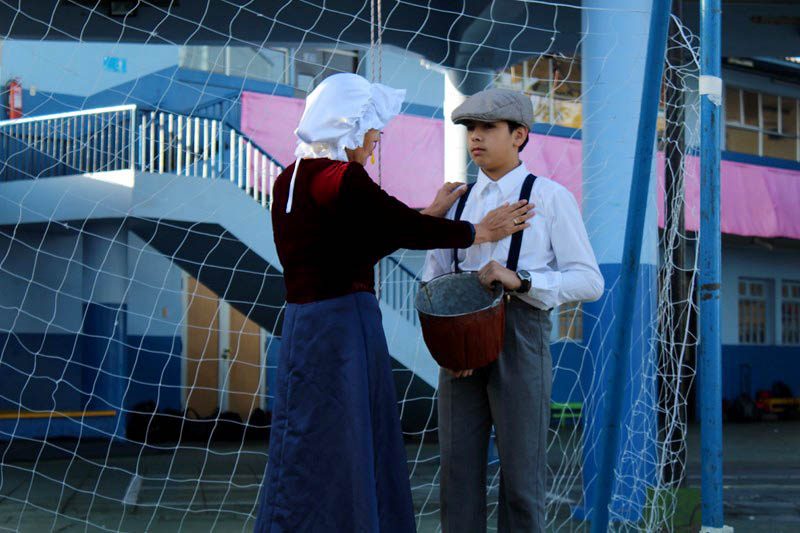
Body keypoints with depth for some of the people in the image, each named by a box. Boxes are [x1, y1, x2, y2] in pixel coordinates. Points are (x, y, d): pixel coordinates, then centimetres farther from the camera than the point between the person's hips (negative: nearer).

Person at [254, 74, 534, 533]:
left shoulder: (292, 180, 12)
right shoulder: (340, 180, -16)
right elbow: (404, 228, -9)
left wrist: (431, 215, 23)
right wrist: (479, 232, 6)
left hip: (304, 327, 9)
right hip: (343, 329, -9)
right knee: (324, 464, -1)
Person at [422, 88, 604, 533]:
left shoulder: (550, 197, 1)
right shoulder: (458, 202, 16)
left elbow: (589, 281, -5)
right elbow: (432, 280, 13)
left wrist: (520, 279, -19)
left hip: (520, 337, -4)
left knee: (522, 475, -1)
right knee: (459, 471, 4)